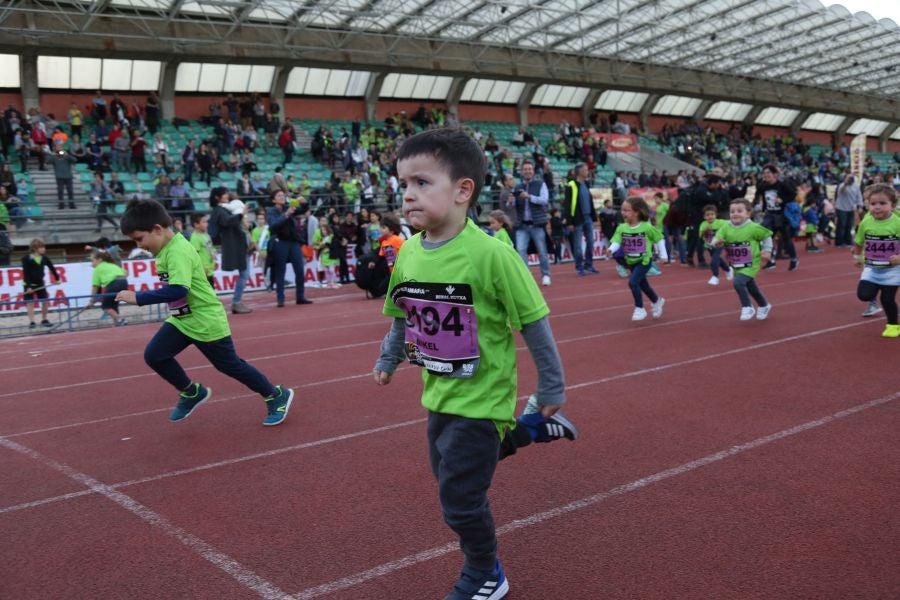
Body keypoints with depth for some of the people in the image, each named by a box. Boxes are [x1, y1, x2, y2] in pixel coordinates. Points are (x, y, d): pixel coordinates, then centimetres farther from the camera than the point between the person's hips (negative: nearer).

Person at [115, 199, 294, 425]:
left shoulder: (178, 251, -27)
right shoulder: (165, 248, 3)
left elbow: (178, 290, -38)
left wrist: (138, 298, -36)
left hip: (207, 322, -9)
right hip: (181, 319, 9)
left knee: (230, 365, 5)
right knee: (154, 355, -1)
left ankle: (277, 396, 24)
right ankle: (192, 392, 20)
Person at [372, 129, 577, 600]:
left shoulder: (489, 254, -25)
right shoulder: (409, 252, -5)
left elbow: (533, 322, -17)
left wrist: (552, 388, -10)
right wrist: (388, 359, 15)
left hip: (481, 397, -7)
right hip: (439, 393, 7)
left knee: (460, 498, 1)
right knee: (451, 471, 25)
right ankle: (531, 426, 37)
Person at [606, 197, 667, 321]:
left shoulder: (647, 227, -16)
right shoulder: (621, 228, -8)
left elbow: (659, 240, -4)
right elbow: (616, 241, -17)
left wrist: (663, 255, 0)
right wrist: (611, 249, -38)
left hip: (644, 261, -5)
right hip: (631, 262, 5)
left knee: (633, 282, -20)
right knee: (643, 284, 20)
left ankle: (640, 309, -4)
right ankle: (657, 301, 47)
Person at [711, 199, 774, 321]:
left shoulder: (753, 228, -16)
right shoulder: (726, 228, -9)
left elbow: (767, 236, -2)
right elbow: (716, 239, -16)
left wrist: (767, 251, -6)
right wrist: (717, 243, -38)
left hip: (750, 264, -5)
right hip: (736, 265, 5)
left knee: (738, 282, -25)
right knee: (750, 287, 21)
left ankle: (747, 308, -7)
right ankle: (764, 305, 47)